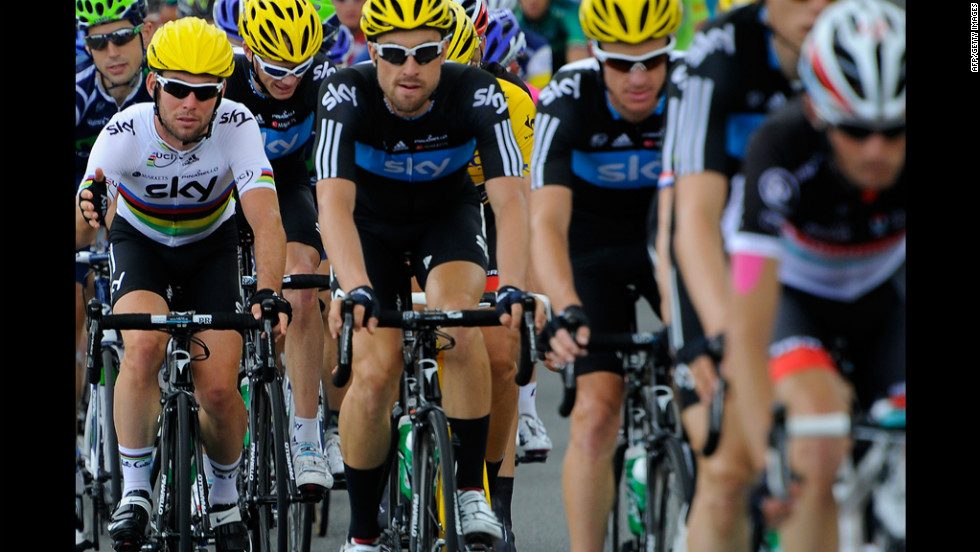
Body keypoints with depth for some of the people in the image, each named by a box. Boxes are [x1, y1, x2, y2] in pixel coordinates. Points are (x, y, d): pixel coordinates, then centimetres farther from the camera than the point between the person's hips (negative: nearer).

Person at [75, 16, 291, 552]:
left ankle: (226, 496, 19)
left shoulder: (236, 126, -30)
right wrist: (87, 214, -59)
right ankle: (134, 488, -14)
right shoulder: (125, 132, -31)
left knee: (218, 390, -11)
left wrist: (268, 292, -55)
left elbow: (265, 217, -38)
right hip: (140, 241, -1)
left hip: (210, 243, 1)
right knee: (143, 346, -30)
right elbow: (80, 235, -34)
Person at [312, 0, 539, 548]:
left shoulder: (477, 95, -30)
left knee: (457, 319, -31)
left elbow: (511, 199, -37)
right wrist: (356, 289, -58)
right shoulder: (347, 95, -31)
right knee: (375, 374, -15)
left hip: (448, 214, 0)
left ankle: (472, 489, -19)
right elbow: (335, 201, -42)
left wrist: (512, 288, -53)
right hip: (371, 224, 0)